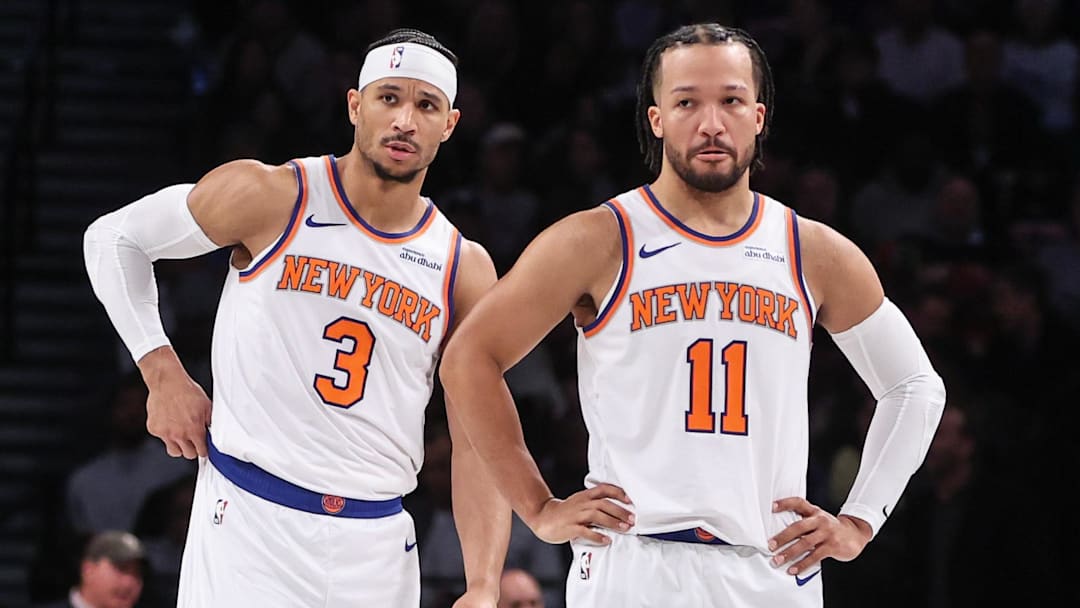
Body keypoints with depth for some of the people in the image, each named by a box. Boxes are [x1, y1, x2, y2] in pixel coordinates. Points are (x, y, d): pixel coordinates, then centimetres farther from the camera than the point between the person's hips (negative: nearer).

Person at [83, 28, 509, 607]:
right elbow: (114, 238, 6)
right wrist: (164, 375, -1)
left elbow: (479, 439, 2)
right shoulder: (270, 199, -5)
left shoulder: (465, 270, 4)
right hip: (250, 520, -3)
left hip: (376, 543, 3)